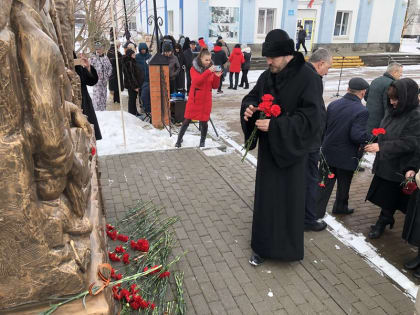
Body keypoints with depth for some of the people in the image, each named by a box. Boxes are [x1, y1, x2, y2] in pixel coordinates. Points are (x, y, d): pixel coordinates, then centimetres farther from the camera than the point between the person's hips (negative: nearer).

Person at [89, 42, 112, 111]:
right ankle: (96, 110, -2)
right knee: (97, 95, -8)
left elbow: (110, 67, 15)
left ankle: (103, 110, 22)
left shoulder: (105, 57, 9)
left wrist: (108, 75, 5)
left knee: (104, 95, 11)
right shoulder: (93, 58, -6)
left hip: (104, 80, 5)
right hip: (97, 80, -5)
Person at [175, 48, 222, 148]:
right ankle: (179, 139, 22)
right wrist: (208, 72, -31)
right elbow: (196, 81, -23)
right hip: (194, 99, -2)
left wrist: (217, 77, -15)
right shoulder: (194, 68, -4)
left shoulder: (211, 69, 4)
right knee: (187, 120, 5)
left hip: (206, 100, 2)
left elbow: (215, 86, 3)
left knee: (204, 121, 5)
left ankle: (202, 141, 23)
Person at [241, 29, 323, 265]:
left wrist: (275, 125, -29)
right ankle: (264, 246, 28)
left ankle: (287, 246, 26)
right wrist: (249, 108, -11)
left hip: (291, 151, -5)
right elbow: (252, 97, 14)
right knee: (265, 197, 11)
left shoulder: (308, 79, -16)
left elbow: (310, 118, -22)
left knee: (288, 199, 6)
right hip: (268, 150, 6)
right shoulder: (267, 76, 3)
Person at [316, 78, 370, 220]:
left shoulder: (333, 104, -2)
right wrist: (371, 138, -7)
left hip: (328, 152, 4)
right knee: (343, 184, 19)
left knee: (324, 184, 11)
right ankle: (340, 207, 38)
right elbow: (357, 135, -25)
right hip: (347, 157, -3)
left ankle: (317, 211, 14)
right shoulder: (362, 111, -18)